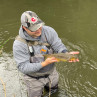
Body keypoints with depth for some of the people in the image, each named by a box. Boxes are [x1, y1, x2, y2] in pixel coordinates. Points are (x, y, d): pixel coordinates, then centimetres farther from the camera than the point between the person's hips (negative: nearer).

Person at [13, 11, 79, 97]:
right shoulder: (19, 44, -30)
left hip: (51, 73, 4)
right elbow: (23, 67, -29)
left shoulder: (49, 31, -21)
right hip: (34, 78, -3)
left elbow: (59, 46, -17)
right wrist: (44, 63, -39)